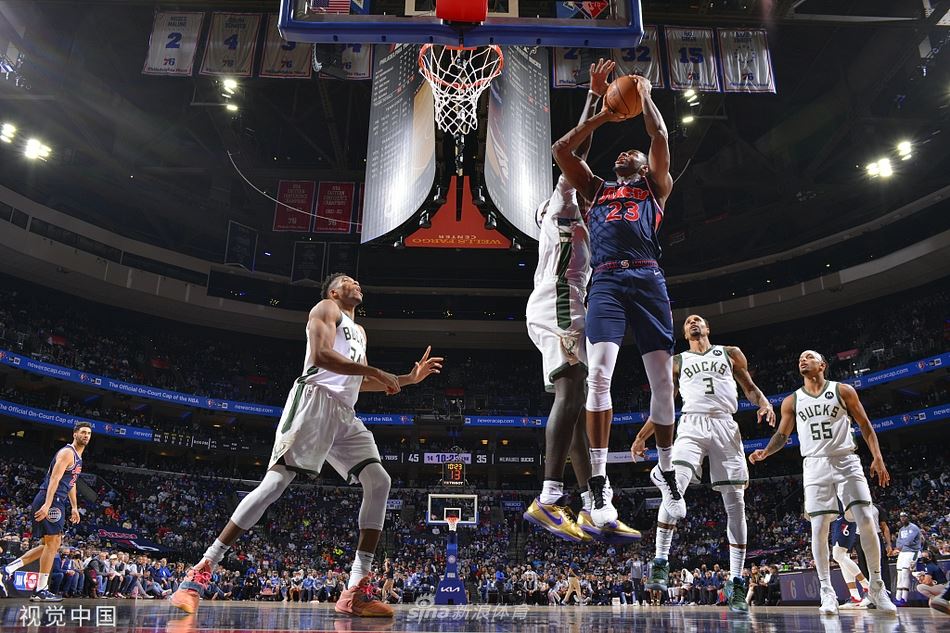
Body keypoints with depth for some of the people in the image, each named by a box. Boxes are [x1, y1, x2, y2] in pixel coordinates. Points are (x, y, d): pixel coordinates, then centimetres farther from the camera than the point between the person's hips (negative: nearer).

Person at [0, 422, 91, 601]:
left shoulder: (78, 457, 20)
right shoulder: (67, 452, -11)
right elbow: (54, 478, -21)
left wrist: (74, 507, 25)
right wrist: (47, 505, -29)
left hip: (56, 503, 10)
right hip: (50, 501, -10)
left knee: (52, 545, 14)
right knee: (52, 543, -7)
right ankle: (40, 591, -2)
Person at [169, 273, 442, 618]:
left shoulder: (359, 331, 31)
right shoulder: (326, 308, 6)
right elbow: (321, 355, -13)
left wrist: (410, 378, 28)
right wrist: (377, 371, -13)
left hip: (344, 412, 8)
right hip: (315, 401, -8)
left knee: (379, 482, -7)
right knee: (275, 483, -17)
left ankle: (356, 591, -9)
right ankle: (201, 570, -10)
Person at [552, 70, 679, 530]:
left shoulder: (655, 187, 25)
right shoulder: (595, 189, 29)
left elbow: (660, 137, 13)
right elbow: (561, 150, 22)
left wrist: (644, 94, 24)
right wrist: (604, 115, 26)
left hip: (648, 279, 0)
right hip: (606, 281, 0)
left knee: (662, 379, -2)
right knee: (599, 375, -18)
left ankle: (667, 472, 16)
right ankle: (599, 482, -16)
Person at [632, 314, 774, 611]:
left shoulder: (730, 353, 19)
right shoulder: (677, 361, 20)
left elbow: (750, 388, 18)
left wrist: (764, 403, -6)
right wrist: (642, 436, 12)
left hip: (725, 427, 1)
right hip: (691, 425, 0)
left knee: (735, 503, -3)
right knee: (674, 488, -25)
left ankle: (736, 582, 4)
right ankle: (661, 562, -19)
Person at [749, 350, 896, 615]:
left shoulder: (843, 391, 4)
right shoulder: (791, 401, 8)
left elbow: (865, 425, 6)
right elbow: (782, 435, 13)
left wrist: (878, 457, -4)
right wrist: (765, 452, -6)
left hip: (846, 461, -1)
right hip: (815, 465, 1)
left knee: (866, 520, -9)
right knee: (819, 528, -5)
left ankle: (876, 586, 8)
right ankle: (827, 592, 3)